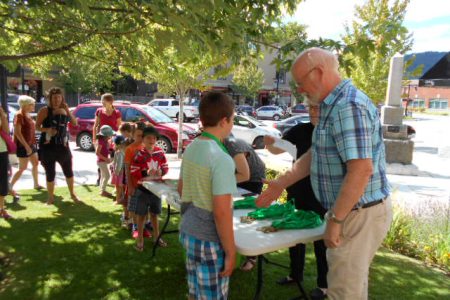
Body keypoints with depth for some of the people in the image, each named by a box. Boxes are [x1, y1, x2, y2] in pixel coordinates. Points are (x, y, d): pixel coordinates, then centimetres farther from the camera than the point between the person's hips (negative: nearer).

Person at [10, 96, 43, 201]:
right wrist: (26, 146, -25)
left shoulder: (27, 115, 11)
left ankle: (36, 184, 30)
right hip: (23, 146, -9)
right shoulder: (19, 115, -17)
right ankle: (10, 188, 1)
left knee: (35, 163, 16)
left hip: (30, 144, 9)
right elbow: (17, 132, -23)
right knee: (23, 168, -7)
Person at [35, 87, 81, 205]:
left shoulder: (64, 110, 5)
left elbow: (75, 123, -2)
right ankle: (51, 198, 19)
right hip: (47, 146, -3)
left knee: (68, 171, 10)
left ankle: (72, 194, 27)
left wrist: (67, 111, -14)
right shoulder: (45, 110, -6)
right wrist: (47, 129, -26)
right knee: (50, 173, 4)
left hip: (63, 145, 3)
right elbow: (37, 126, -7)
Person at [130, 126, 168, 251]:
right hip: (142, 189, -3)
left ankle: (156, 236, 35)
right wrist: (146, 173, -27)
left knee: (154, 213, 18)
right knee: (141, 215, 7)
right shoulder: (139, 154, -12)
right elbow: (133, 172, -14)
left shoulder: (160, 152, -1)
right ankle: (140, 239, 22)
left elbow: (166, 167, 5)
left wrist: (161, 172, -16)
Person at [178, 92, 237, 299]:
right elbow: (221, 213, -24)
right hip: (209, 241, -7)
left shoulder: (191, 148, 1)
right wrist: (230, 251, -13)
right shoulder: (221, 159, -23)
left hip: (187, 232, 8)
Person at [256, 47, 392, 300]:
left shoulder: (348, 106, -23)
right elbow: (315, 155, 15)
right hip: (352, 210, 10)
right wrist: (281, 184, 12)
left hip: (359, 214, -10)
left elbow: (361, 170, -29)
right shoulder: (334, 106, 11)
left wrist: (335, 220, -23)